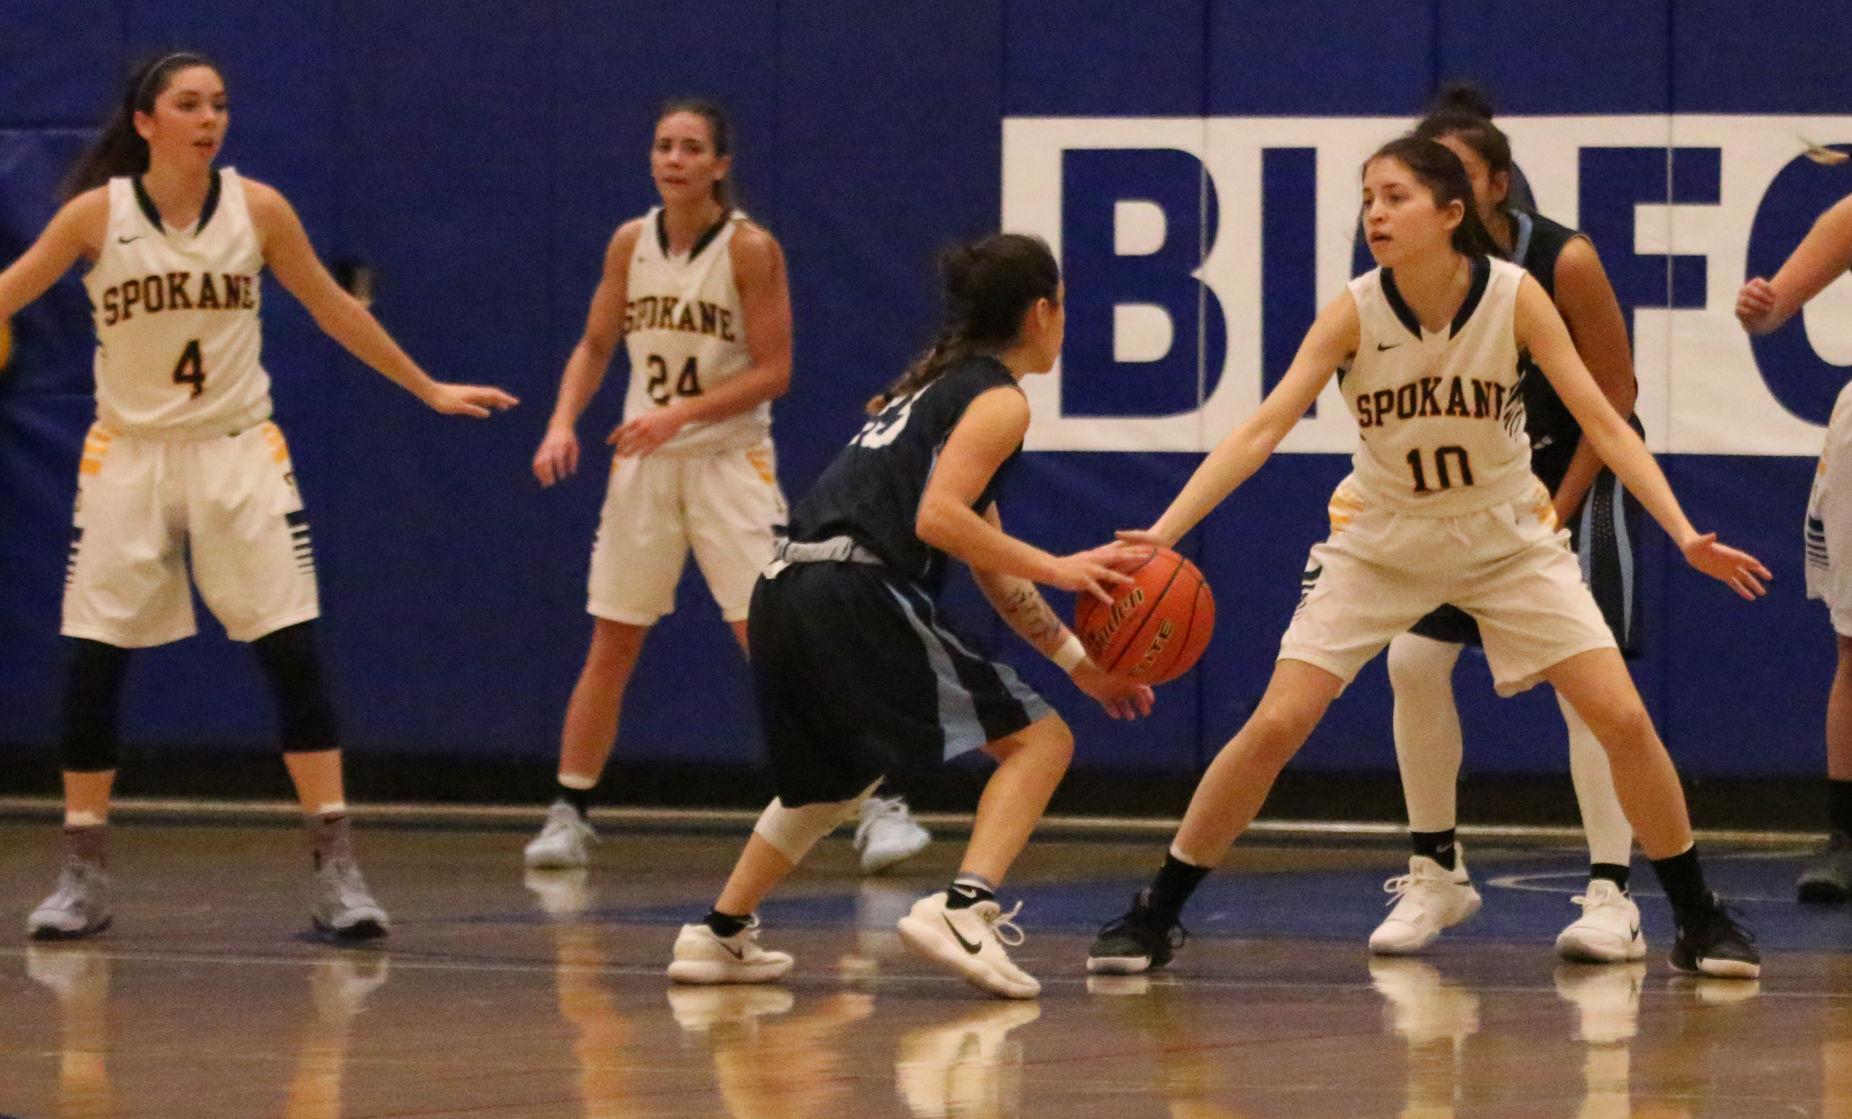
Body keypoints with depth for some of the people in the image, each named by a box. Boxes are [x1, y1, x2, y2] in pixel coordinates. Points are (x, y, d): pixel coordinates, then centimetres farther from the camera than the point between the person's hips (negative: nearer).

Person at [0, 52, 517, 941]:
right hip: (129, 457, 0)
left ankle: (337, 874, -4)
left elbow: (332, 308, 10)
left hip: (238, 455, 1)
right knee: (91, 668, -2)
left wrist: (428, 390, 15)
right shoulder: (97, 213, -6)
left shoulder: (257, 209, -3)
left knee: (294, 657, -7)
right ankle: (82, 878, 10)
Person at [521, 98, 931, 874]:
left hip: (728, 461, -4)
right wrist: (563, 421, -4)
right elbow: (595, 347, 12)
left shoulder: (750, 249, -10)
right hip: (644, 463, 4)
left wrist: (680, 413, -21)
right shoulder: (630, 243, 2)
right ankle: (568, 816, 14)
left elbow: (773, 372, -12)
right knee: (611, 644, 6)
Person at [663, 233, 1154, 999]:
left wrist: (1077, 661, 30)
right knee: (1037, 740, -2)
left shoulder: (936, 384, 28)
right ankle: (962, 908, -20)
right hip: (856, 597, -9)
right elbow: (938, 517, -15)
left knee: (834, 779, 32)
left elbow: (989, 566, 31)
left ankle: (719, 935, 34)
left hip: (784, 595, 9)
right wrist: (1056, 569, -12)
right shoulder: (999, 399, 1)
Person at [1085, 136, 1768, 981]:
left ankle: (1699, 922, 7)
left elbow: (1601, 421, -16)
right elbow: (1260, 431, -23)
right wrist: (1160, 534, -35)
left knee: (1623, 720, -9)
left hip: (1507, 537, 0)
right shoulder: (1354, 312, -19)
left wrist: (1685, 534, -26)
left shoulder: (1516, 297, -18)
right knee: (1275, 727, -11)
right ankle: (1153, 918, 2)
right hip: (1379, 540, 0)